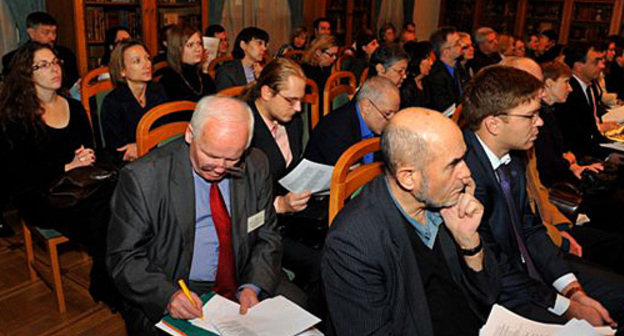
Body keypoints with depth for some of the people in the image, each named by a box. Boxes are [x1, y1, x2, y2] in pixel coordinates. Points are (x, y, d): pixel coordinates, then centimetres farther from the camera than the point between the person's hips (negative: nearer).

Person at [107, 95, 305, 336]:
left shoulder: (256, 166, -3)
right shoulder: (142, 178, -14)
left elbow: (267, 238, 4)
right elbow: (124, 258, -9)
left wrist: (252, 287, -13)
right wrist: (168, 295, -25)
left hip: (243, 284, 3)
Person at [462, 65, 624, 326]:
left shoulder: (513, 156, 1)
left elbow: (530, 228, 9)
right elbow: (490, 270, -21)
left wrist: (572, 289, -1)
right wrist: (566, 307, -13)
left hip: (530, 270, 9)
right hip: (498, 294, -8)